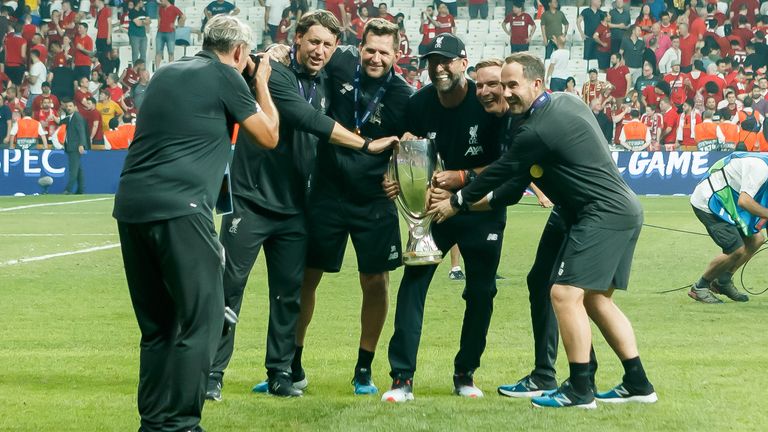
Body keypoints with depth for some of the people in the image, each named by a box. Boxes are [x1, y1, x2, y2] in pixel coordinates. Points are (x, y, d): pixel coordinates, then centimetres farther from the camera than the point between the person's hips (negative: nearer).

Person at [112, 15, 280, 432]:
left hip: (130, 205, 8)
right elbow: (268, 136, 9)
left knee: (157, 324, 14)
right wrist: (261, 82, 22)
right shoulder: (225, 76, 1)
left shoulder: (168, 73, 21)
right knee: (202, 319, -3)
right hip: (178, 208, -8)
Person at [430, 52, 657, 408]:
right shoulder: (566, 103, 13)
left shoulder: (538, 131, -16)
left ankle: (579, 391, -9)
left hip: (603, 215, -10)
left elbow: (501, 172, -5)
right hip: (625, 210, 10)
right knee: (595, 299, 15)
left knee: (566, 294, -11)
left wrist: (457, 202, 7)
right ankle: (638, 385, 16)